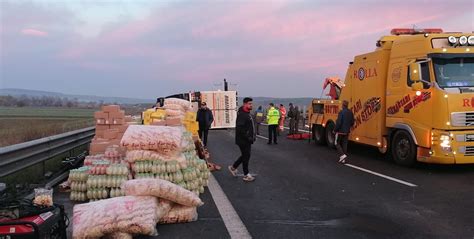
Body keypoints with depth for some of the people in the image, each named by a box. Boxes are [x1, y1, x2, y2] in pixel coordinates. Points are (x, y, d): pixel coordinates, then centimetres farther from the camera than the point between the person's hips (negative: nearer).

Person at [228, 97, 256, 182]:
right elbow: (239, 128, -27)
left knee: (245, 155, 19)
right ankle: (246, 175, 12)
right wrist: (248, 137, -24)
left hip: (247, 140, 10)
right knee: (246, 156, 0)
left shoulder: (247, 113, 13)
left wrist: (253, 135, 12)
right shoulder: (242, 114, -20)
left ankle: (233, 167, 33)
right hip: (243, 140, -10)